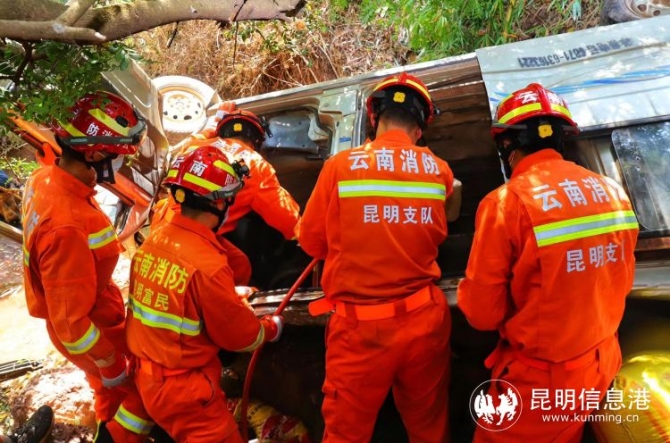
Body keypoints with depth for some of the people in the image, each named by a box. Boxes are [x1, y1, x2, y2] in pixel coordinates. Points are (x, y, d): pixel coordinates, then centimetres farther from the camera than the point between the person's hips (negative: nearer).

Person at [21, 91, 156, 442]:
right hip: (88, 331, -9)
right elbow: (71, 320, -30)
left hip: (84, 316, 9)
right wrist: (111, 365, -16)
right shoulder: (66, 227, -39)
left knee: (111, 392, 30)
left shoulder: (46, 178, -11)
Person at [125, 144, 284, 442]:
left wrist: (233, 295, 17)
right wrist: (271, 328, 3)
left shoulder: (155, 240, -6)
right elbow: (240, 334, -17)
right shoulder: (206, 263, -30)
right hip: (184, 389, -8)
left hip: (148, 375, 8)